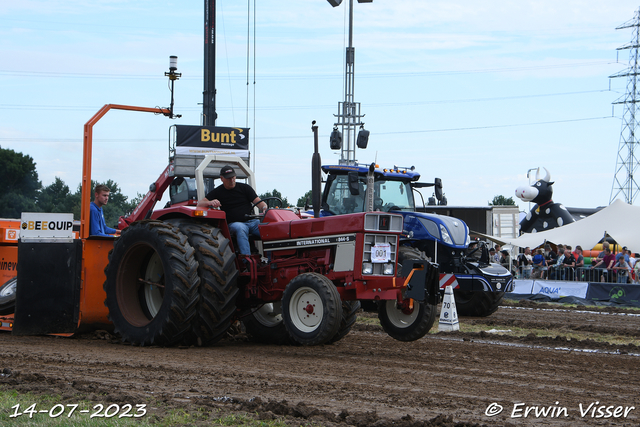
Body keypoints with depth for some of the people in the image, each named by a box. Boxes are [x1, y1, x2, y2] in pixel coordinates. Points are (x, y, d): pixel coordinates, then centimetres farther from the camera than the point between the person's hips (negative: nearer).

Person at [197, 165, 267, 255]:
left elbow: (259, 202, 8)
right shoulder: (218, 192, 12)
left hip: (252, 221, 2)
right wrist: (210, 203, -20)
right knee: (241, 229, -39)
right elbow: (200, 203, 4)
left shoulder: (245, 188, 14)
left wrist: (265, 208, -17)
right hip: (234, 223, -2)